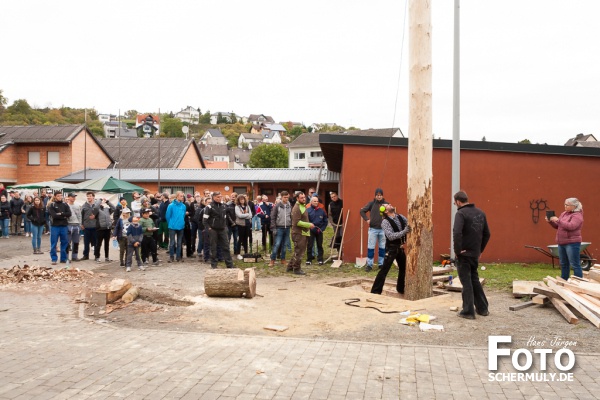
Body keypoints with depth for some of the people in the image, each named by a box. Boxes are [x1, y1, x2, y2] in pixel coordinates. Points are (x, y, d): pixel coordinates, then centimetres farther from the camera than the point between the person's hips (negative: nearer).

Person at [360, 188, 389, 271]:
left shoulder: (386, 203, 0)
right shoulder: (371, 203, -1)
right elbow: (362, 211, 5)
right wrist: (367, 219, -7)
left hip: (383, 229, 1)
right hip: (373, 229, -1)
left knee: (382, 247, 9)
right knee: (371, 247, 2)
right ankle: (369, 264, 10)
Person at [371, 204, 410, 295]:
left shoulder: (401, 217, 4)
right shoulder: (385, 222, -16)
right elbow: (390, 236, -27)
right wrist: (404, 231, -34)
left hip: (401, 247, 7)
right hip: (391, 248, -7)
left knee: (403, 268, 17)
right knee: (384, 270, -7)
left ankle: (401, 288, 36)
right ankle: (375, 292, -3)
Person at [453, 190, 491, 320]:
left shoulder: (461, 213, -15)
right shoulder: (480, 213, 8)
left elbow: (457, 233, -28)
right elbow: (487, 234, 13)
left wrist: (457, 250, -18)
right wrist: (480, 249, 17)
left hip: (464, 254, -7)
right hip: (475, 254, 7)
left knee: (466, 282, 1)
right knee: (474, 279, 20)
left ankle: (468, 311, 6)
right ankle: (482, 308, 26)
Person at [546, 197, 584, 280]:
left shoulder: (577, 216, -11)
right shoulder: (564, 213, 13)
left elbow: (571, 226, -27)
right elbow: (557, 226, 19)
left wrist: (558, 220, -25)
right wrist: (550, 221, 1)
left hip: (572, 243, -8)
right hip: (562, 243, 8)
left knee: (575, 265, -6)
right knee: (563, 264, 15)